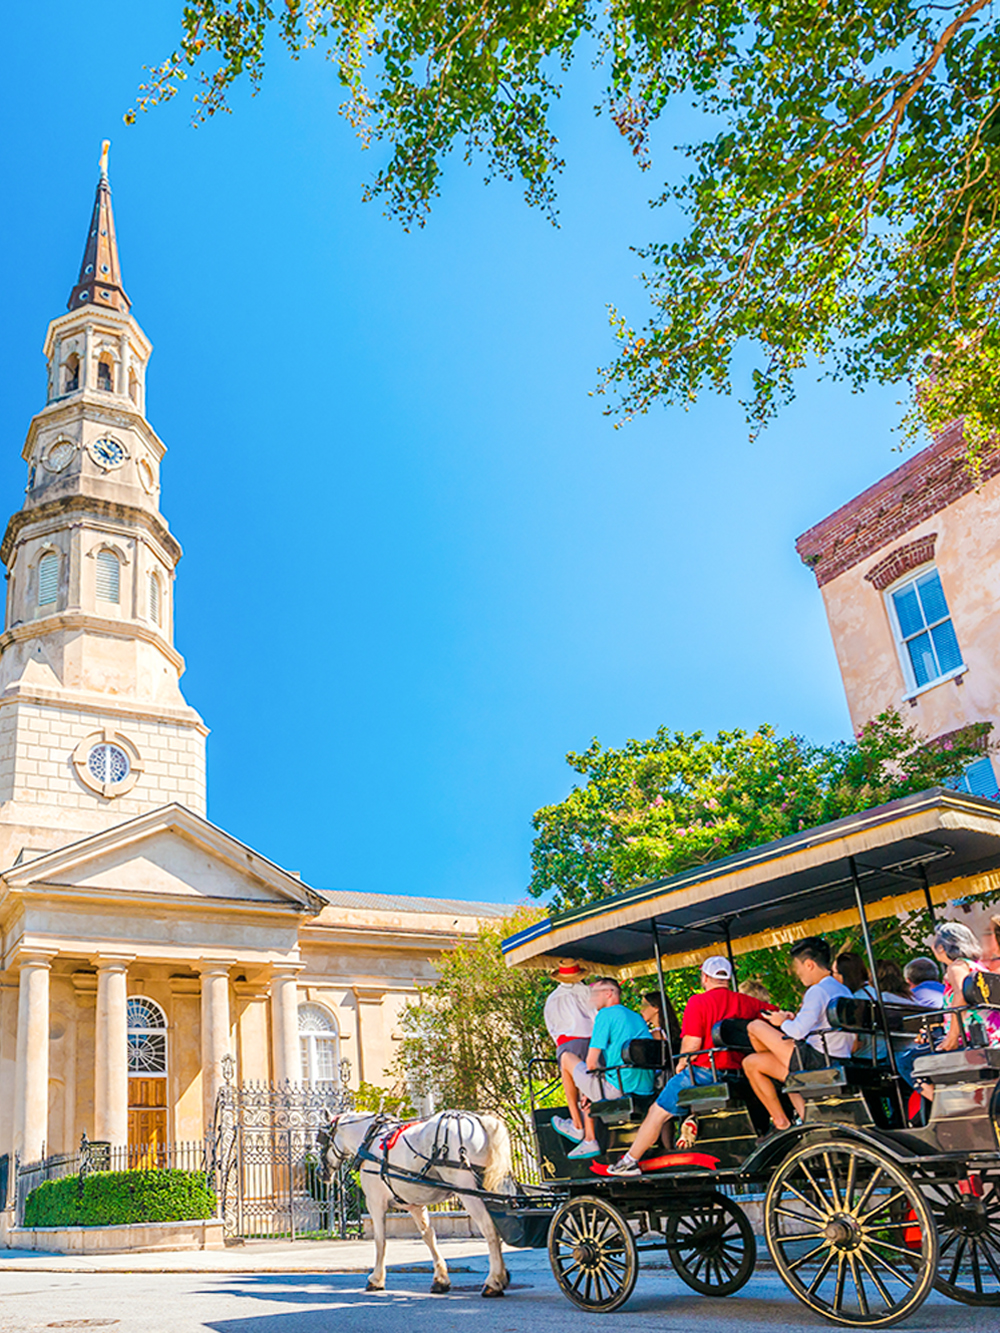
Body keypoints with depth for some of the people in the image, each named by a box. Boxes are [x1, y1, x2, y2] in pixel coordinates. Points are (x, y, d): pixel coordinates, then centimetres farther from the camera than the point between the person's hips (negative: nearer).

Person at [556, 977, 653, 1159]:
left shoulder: (606, 1014, -6)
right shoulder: (638, 1017, 18)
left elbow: (591, 1062, -11)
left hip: (619, 1089, -8)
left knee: (567, 1057, 10)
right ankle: (589, 1141, 24)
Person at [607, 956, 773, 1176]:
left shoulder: (698, 1001, -7)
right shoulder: (746, 1002, 6)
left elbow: (691, 1044, -13)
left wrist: (681, 1065, 3)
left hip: (703, 1072, -6)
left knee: (658, 1111, 6)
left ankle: (629, 1161, 10)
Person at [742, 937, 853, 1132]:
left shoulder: (817, 991, -16)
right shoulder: (844, 991, 13)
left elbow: (799, 1032, -22)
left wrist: (782, 1022, -2)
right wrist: (795, 1020, 16)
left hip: (816, 1062, -9)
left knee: (755, 1027, -2)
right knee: (751, 1063, 18)